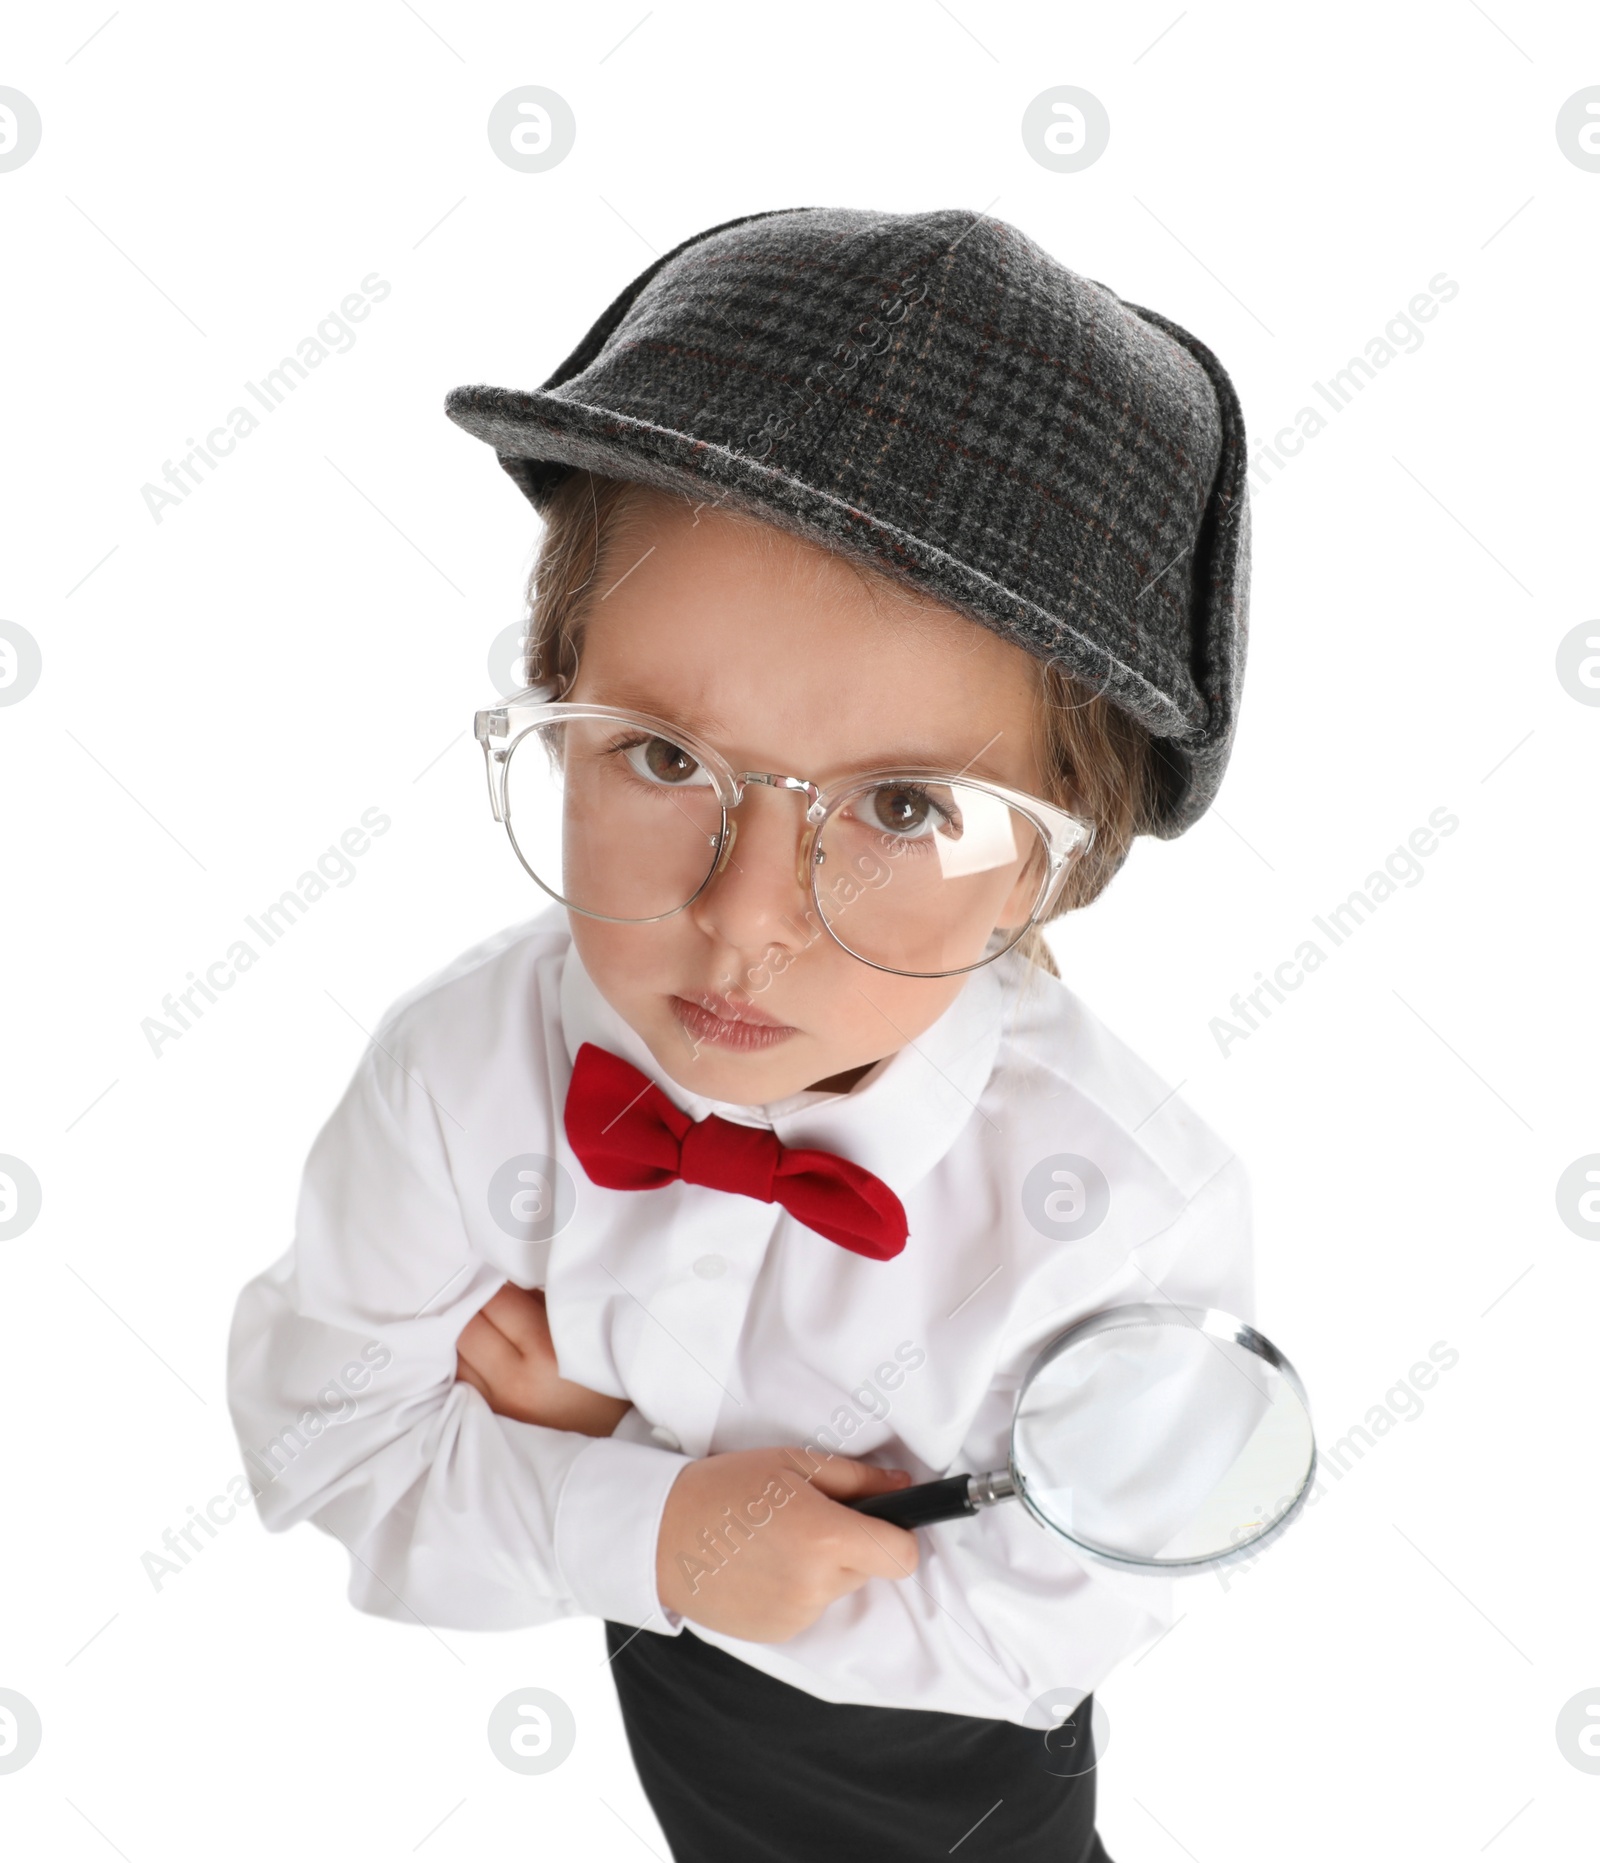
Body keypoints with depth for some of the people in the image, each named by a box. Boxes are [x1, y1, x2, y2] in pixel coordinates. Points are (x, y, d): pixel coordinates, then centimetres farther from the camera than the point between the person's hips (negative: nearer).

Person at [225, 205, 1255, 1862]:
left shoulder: (1135, 1211, -39)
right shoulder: (459, 1070, -31)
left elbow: (1042, 1625, -25)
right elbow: (323, 1422, -16)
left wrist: (595, 1442, -29)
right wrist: (652, 1527, -33)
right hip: (664, 1683, 3)